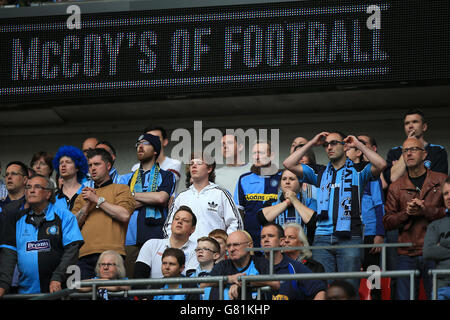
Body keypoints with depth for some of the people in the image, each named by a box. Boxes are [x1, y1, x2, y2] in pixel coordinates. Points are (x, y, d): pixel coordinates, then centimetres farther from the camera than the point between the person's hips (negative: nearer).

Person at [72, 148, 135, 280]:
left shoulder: (121, 189, 13)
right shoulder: (83, 196, 27)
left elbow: (124, 215, -5)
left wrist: (98, 200, 1)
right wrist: (87, 205, 1)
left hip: (110, 254, -4)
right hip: (84, 254, 4)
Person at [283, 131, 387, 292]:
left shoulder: (357, 170, 9)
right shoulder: (319, 172, 18)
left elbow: (381, 164, -9)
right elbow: (289, 164, 11)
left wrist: (359, 145, 0)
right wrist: (311, 143, 12)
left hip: (349, 238, -3)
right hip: (322, 238, 3)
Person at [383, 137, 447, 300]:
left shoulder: (441, 181, 7)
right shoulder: (396, 187, 13)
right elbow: (387, 222, 9)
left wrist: (426, 210, -14)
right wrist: (406, 213, -9)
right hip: (407, 254, 2)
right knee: (403, 297, -1)